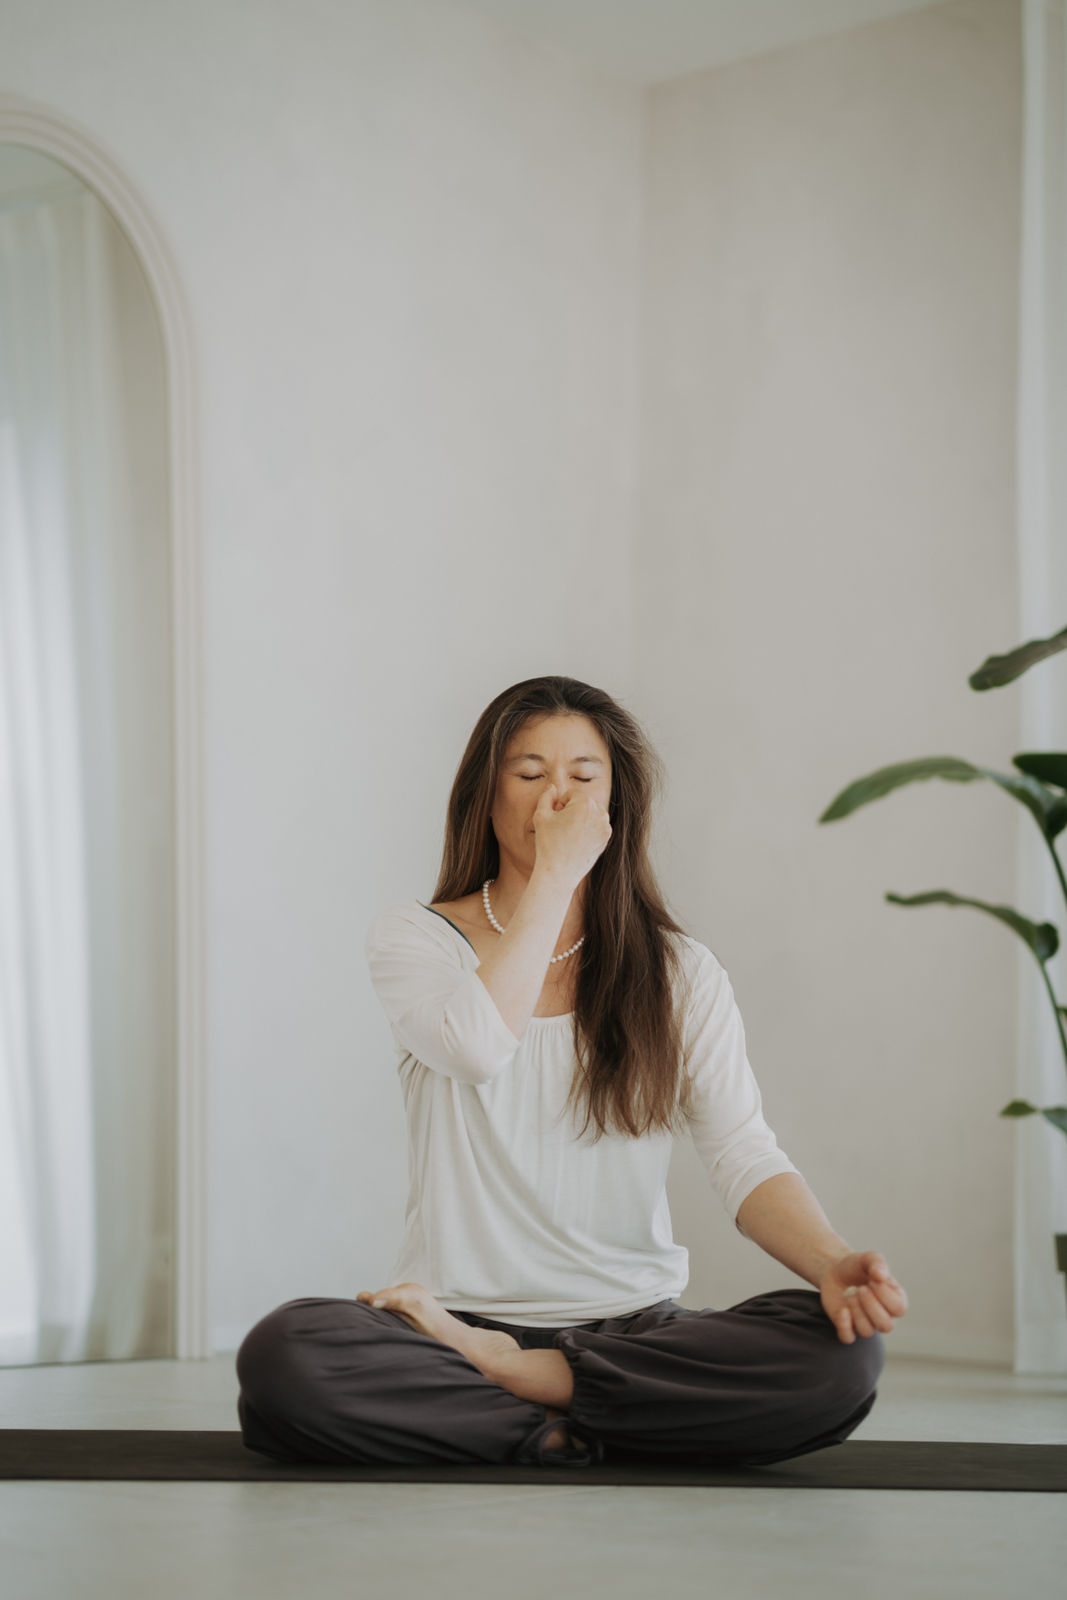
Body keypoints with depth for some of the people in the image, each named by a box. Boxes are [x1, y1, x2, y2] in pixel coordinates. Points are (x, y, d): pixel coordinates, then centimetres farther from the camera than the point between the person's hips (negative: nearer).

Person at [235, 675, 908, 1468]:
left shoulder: (681, 972, 7)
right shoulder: (414, 937, 4)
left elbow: (747, 1157, -6)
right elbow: (478, 1046, -19)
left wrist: (833, 1263, -26)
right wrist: (557, 870, -11)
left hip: (631, 1327, 2)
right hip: (459, 1310, -2)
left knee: (841, 1353, -28)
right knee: (282, 1356, -33)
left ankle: (499, 1374, -16)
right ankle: (563, 1431, -16)